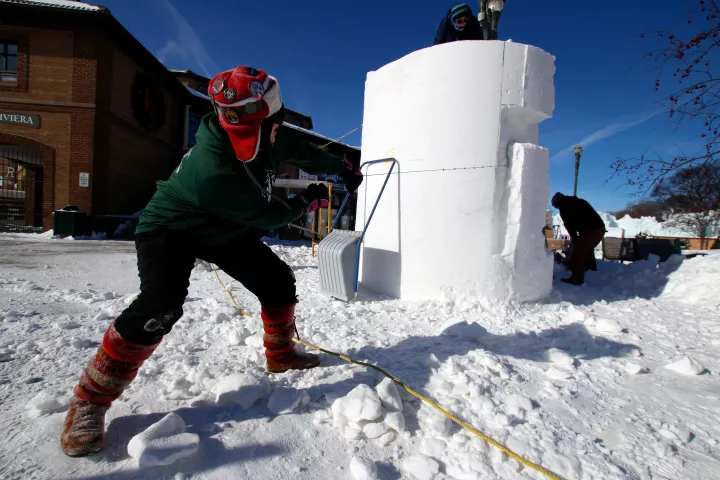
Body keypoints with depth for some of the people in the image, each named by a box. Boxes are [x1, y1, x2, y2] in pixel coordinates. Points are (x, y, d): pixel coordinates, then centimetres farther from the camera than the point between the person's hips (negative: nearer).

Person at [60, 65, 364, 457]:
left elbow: (306, 154, 7)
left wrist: (345, 170, 19)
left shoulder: (274, 137, -16)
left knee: (278, 281, 3)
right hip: (170, 229, -7)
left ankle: (281, 354, 25)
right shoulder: (213, 168, -38)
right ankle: (90, 398, -7)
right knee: (161, 307, -29)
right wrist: (309, 201, -9)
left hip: (224, 228, 7)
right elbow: (265, 216, -26)